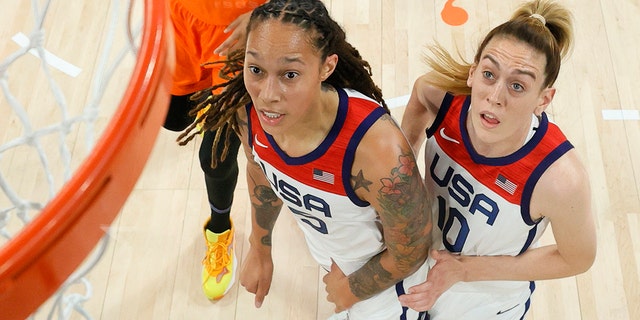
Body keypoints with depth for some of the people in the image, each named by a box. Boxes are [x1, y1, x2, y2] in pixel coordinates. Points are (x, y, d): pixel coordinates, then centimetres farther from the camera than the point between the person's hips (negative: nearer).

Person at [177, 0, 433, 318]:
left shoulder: (379, 153, -44)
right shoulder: (247, 108, -27)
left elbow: (410, 253, -24)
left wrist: (351, 289, -7)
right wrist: (260, 249, 11)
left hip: (382, 273, -5)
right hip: (323, 250, 5)